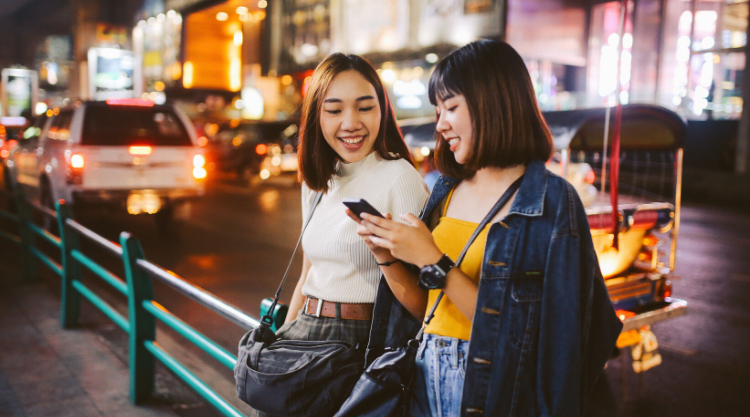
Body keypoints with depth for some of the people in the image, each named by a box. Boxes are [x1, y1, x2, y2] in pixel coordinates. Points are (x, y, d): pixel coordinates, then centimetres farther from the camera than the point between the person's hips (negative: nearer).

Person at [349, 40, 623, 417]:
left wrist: (433, 262, -21)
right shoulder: (446, 191, 4)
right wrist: (388, 257, -8)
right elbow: (424, 309, 7)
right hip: (426, 379, 6)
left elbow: (519, 329, -20)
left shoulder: (551, 201, -13)